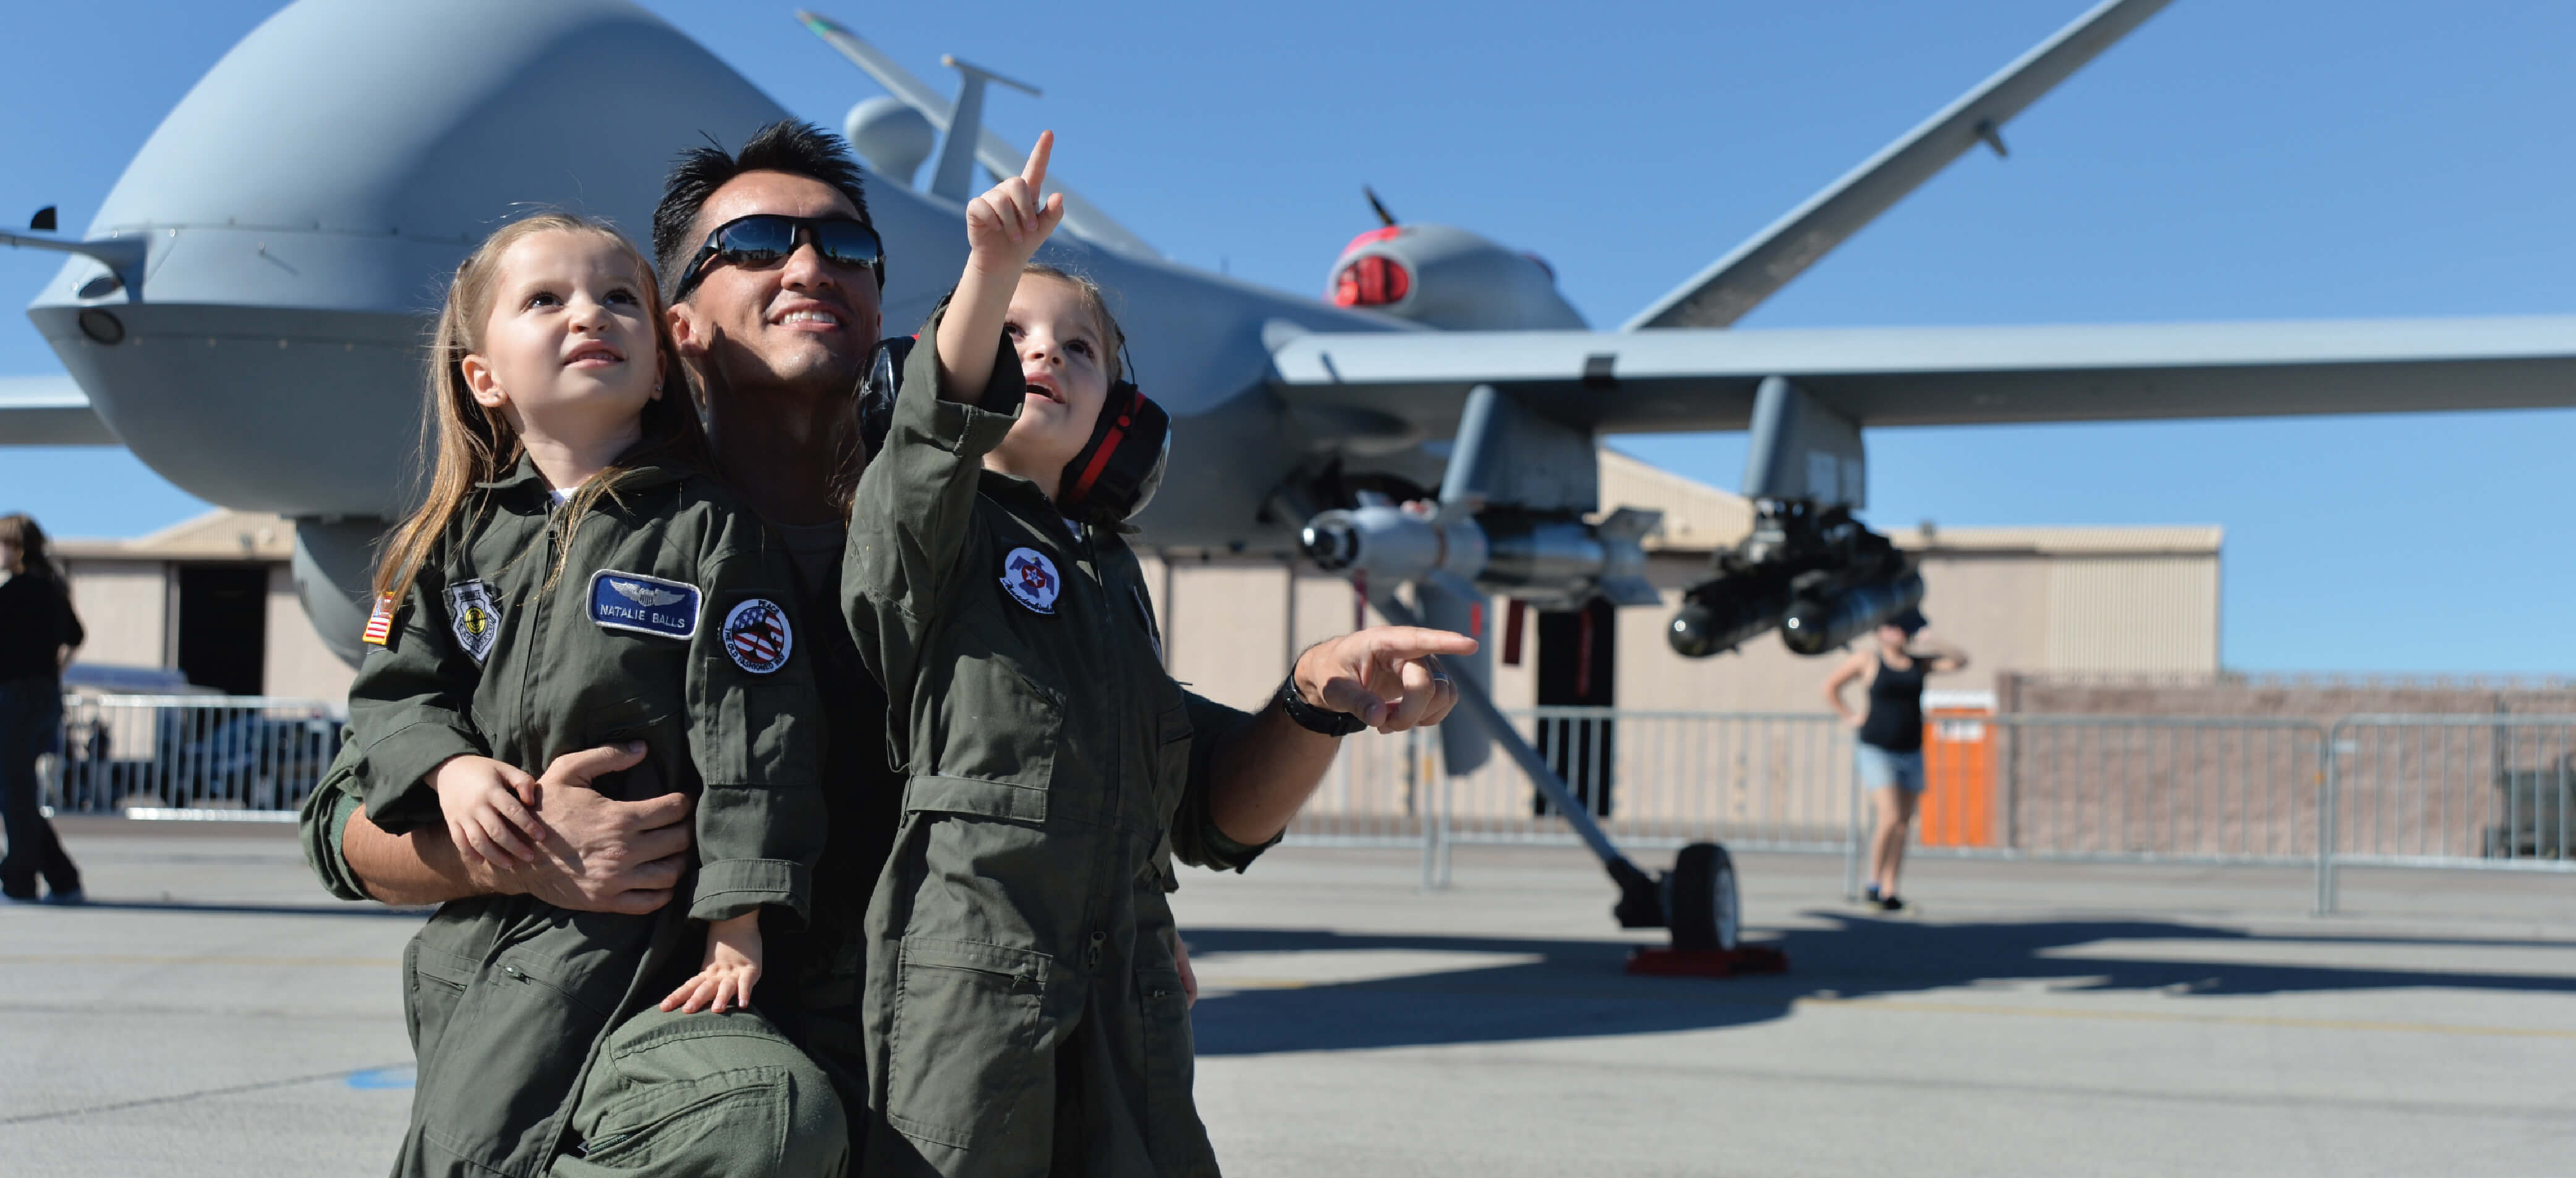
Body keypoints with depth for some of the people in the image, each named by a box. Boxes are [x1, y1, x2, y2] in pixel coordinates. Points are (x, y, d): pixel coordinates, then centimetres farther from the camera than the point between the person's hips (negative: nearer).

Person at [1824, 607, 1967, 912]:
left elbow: (1960, 660, 3)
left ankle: (1889, 892, 9)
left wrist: (1934, 647, -10)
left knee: (1904, 825, 4)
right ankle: (1873, 883, -2)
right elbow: (1831, 685, 7)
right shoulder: (1867, 660, -2)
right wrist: (1850, 718, 1)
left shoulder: (1919, 661, 9)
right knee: (1891, 817, -17)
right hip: (1877, 750, -5)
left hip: (1911, 752, 5)